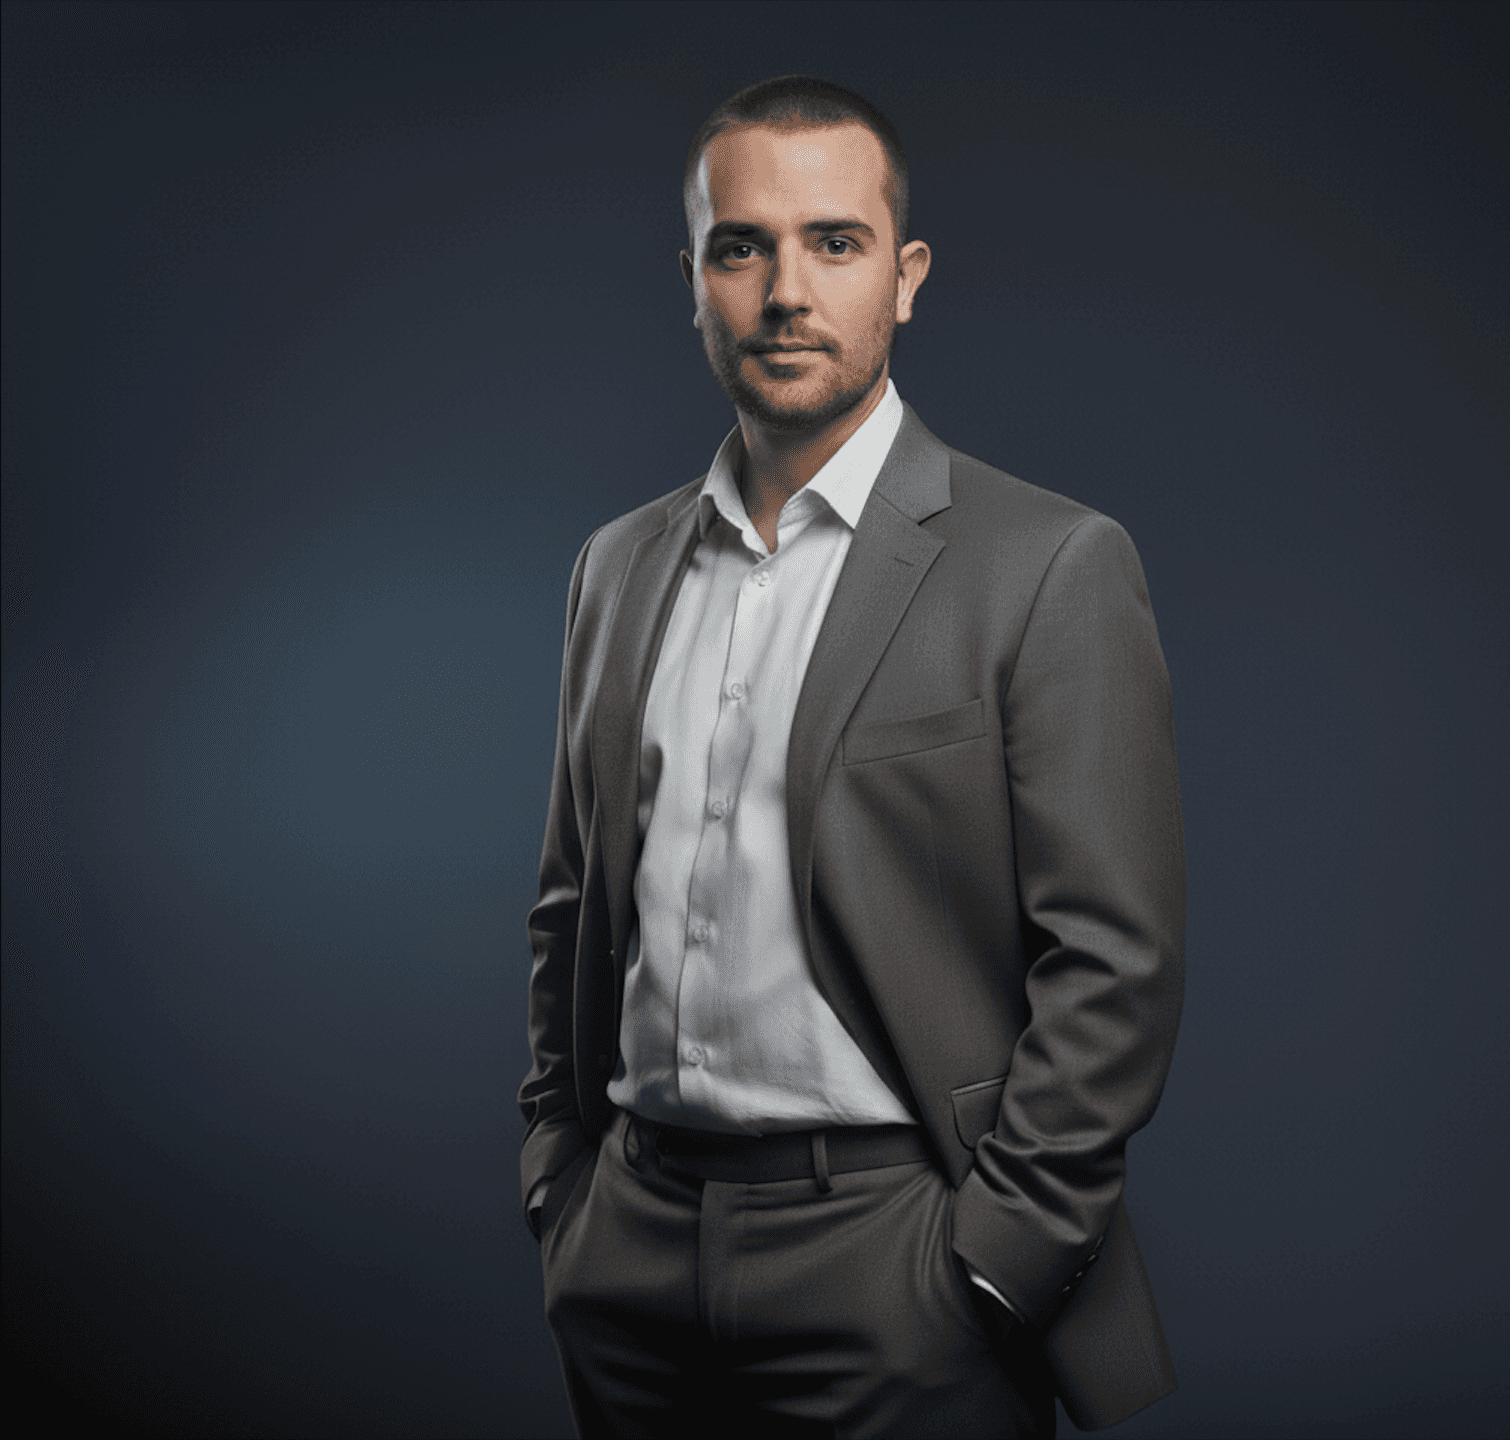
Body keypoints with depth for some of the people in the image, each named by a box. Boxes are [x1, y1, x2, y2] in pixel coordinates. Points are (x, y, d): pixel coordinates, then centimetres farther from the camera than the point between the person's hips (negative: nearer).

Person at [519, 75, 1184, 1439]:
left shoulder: (1052, 567, -7)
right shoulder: (620, 565, 10)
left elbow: (1115, 959, -10)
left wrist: (986, 1261, -12)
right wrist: (561, 1187, 9)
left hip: (894, 1276, -4)